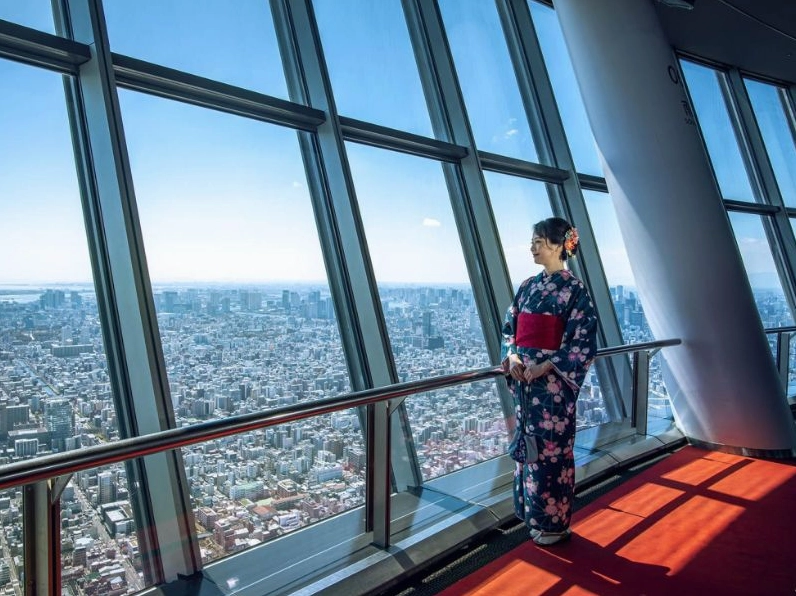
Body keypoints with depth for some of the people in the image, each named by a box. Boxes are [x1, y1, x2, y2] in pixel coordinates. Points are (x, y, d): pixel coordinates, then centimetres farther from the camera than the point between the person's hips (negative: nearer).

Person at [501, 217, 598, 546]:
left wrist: (545, 367, -18)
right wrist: (512, 356, -6)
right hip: (524, 379, 6)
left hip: (555, 381, -6)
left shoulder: (574, 289, -8)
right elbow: (510, 327, 13)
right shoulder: (527, 286, 11)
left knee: (552, 447, 2)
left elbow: (583, 340, -12)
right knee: (527, 443, 13)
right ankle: (533, 515, 29)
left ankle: (554, 522, 20)